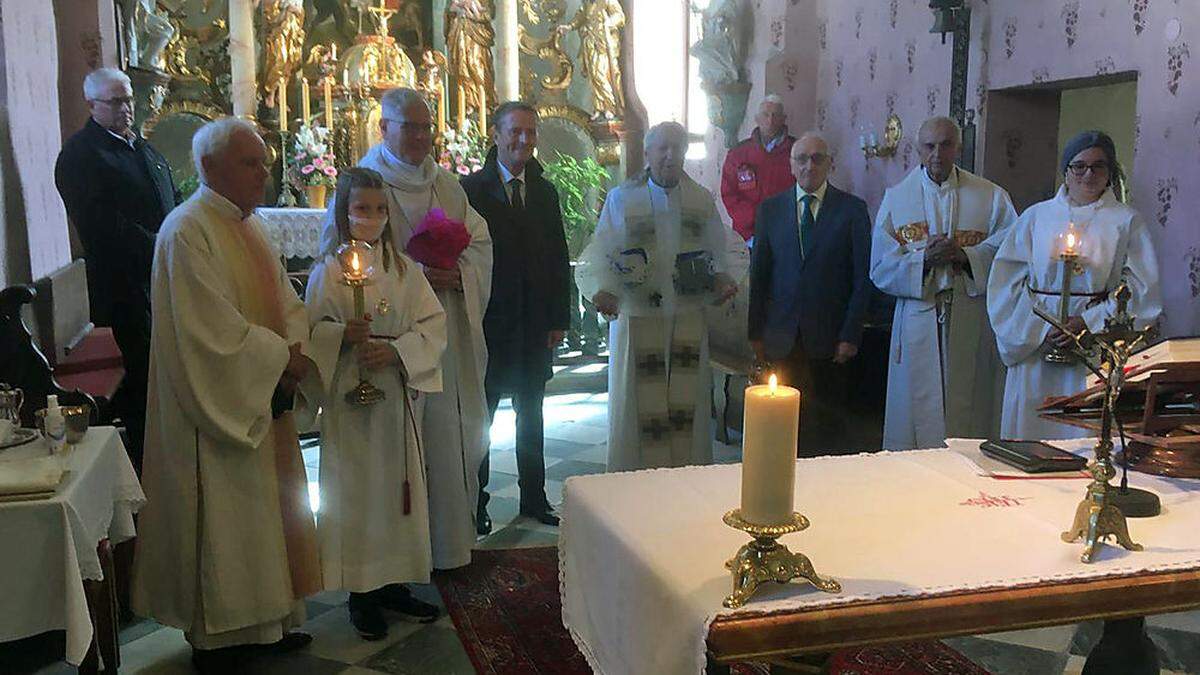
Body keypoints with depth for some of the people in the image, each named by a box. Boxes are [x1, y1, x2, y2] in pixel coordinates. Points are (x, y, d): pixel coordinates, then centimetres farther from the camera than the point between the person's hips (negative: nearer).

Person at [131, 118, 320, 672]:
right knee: (221, 517, 3)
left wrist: (297, 349, -7)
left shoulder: (248, 225, 12)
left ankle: (266, 616, 29)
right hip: (217, 405, -8)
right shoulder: (188, 230, -16)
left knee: (267, 511, 15)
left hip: (265, 399, 9)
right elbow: (214, 325, -22)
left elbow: (286, 299, 12)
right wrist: (282, 356, -14)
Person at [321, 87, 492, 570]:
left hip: (447, 335, 6)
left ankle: (452, 536, 22)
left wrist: (458, 272, -9)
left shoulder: (447, 186, 14)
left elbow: (480, 241, 12)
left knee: (454, 436, 9)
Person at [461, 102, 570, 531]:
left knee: (531, 414, 15)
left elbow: (559, 259, 10)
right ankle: (475, 501, 18)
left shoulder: (545, 193, 9)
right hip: (488, 324, -5)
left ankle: (534, 497, 27)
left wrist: (559, 319, 5)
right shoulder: (471, 189, -7)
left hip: (535, 324, 5)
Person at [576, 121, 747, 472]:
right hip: (636, 315, -2)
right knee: (638, 403, 1)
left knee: (688, 400, 5)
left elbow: (725, 248, 15)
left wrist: (725, 276, -5)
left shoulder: (701, 199, 7)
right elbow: (599, 254, -3)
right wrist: (601, 289, -20)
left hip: (689, 315, 2)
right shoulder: (621, 198, 1)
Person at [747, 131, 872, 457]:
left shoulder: (852, 209, 3)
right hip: (781, 340, 2)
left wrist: (850, 335, -5)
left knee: (828, 424, 2)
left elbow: (862, 278, 1)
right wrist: (756, 333, 3)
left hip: (829, 341, -1)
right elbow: (759, 275, 9)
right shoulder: (770, 209, 9)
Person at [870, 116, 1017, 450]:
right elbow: (880, 270, 2)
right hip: (917, 322, 0)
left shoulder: (992, 197, 8)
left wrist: (966, 256, -15)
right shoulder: (896, 197, 9)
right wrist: (924, 259, -13)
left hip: (972, 325, 0)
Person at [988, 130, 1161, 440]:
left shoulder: (1127, 222, 7)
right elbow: (1007, 282, 5)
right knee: (1030, 431, 2)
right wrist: (1039, 330, -8)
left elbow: (1141, 291, -1)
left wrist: (1087, 322, -13)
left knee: (1086, 434, -4)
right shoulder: (1036, 216, 10)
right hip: (1034, 350, 1)